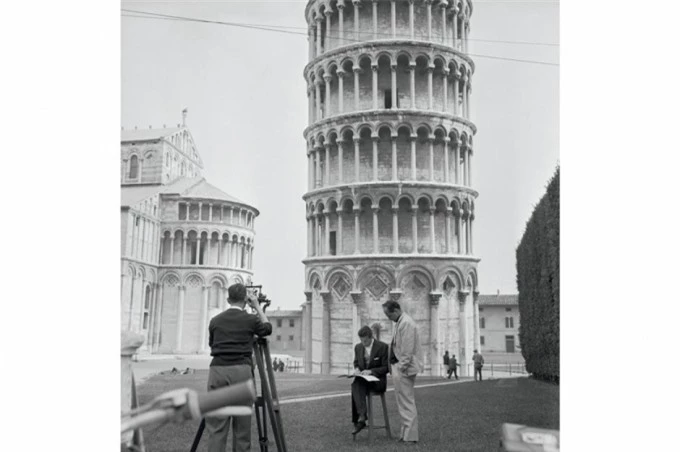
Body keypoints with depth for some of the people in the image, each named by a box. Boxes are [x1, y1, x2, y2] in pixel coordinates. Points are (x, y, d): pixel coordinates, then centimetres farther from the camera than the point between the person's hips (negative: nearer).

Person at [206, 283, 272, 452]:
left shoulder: (215, 320, 10)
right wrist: (257, 307, 28)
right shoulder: (249, 319, 3)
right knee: (241, 426, 7)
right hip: (241, 371, -2)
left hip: (217, 370, 2)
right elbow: (267, 328, 23)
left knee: (216, 427, 1)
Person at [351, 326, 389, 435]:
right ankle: (361, 416, -36)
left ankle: (358, 421, -32)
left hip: (378, 381, -5)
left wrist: (371, 371, -20)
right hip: (362, 379, 5)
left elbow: (386, 368, -6)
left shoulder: (383, 347, -7)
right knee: (356, 384, -31)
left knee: (356, 385, -32)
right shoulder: (358, 347, 9)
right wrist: (356, 368, -2)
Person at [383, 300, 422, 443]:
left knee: (406, 403, -3)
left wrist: (401, 368, -19)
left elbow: (407, 350, -21)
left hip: (403, 368, -10)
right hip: (399, 367, 10)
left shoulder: (406, 323, -17)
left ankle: (410, 437, 5)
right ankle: (407, 434, 26)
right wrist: (395, 367, 14)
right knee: (405, 402, 16)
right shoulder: (400, 323, 13)